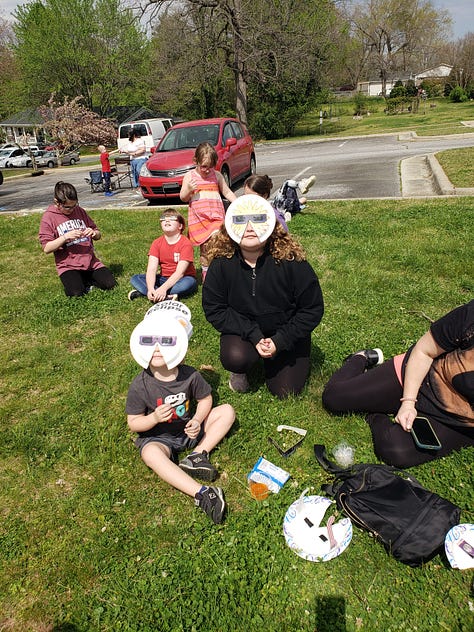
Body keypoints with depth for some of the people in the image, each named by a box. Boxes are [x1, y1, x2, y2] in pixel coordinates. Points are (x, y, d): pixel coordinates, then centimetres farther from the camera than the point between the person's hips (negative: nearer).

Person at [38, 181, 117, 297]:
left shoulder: (79, 211, 9)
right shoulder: (49, 217, -3)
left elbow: (98, 235, 15)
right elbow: (47, 248, -8)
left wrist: (94, 233, -9)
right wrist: (65, 237, -21)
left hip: (90, 261, 4)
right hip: (68, 265, -3)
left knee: (110, 284, -14)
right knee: (76, 293, -26)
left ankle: (85, 279, 12)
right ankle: (74, 280, 8)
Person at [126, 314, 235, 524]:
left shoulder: (190, 375, -14)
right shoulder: (140, 386, -19)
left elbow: (205, 399, 2)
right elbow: (133, 423, -11)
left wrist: (197, 420, -17)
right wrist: (154, 418, -32)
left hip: (188, 428, 4)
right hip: (157, 437, -3)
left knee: (227, 410, -7)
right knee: (150, 453, -39)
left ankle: (197, 455, -17)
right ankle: (201, 493, -41)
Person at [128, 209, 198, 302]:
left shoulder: (185, 243, -16)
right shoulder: (157, 243, -3)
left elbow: (179, 272, -25)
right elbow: (151, 269, -14)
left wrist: (163, 288, -38)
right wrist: (150, 289, -33)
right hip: (164, 278, 4)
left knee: (190, 282, -38)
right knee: (135, 279, -13)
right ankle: (167, 297, -31)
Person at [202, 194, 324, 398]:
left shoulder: (290, 260, -22)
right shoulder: (221, 263, -17)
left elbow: (312, 309, -14)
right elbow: (214, 309, -13)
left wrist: (280, 341, -21)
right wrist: (253, 336, -22)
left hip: (286, 333, 0)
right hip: (243, 330, 0)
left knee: (284, 391, -4)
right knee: (235, 358, -31)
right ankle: (240, 369, 9)